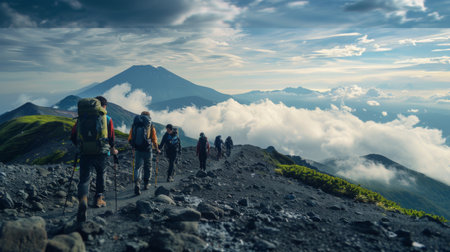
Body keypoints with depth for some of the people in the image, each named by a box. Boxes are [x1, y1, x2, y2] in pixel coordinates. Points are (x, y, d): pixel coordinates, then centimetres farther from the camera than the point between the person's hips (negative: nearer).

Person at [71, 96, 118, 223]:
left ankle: (83, 199, -22)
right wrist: (112, 149, 26)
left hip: (84, 153, 1)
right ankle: (99, 198, 24)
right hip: (100, 152, -1)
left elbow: (73, 137, 11)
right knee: (101, 174, 23)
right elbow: (111, 137, 7)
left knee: (84, 179, 3)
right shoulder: (107, 118, 5)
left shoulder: (81, 117, 11)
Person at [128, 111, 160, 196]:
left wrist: (133, 147, 25)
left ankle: (137, 183, -16)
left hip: (137, 150, 1)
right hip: (147, 150, -1)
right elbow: (154, 140, -2)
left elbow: (130, 139, 8)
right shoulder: (150, 126, -3)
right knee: (148, 167, 17)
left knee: (137, 167, 6)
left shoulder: (134, 125, 5)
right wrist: (157, 149, 13)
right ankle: (146, 184, 28)